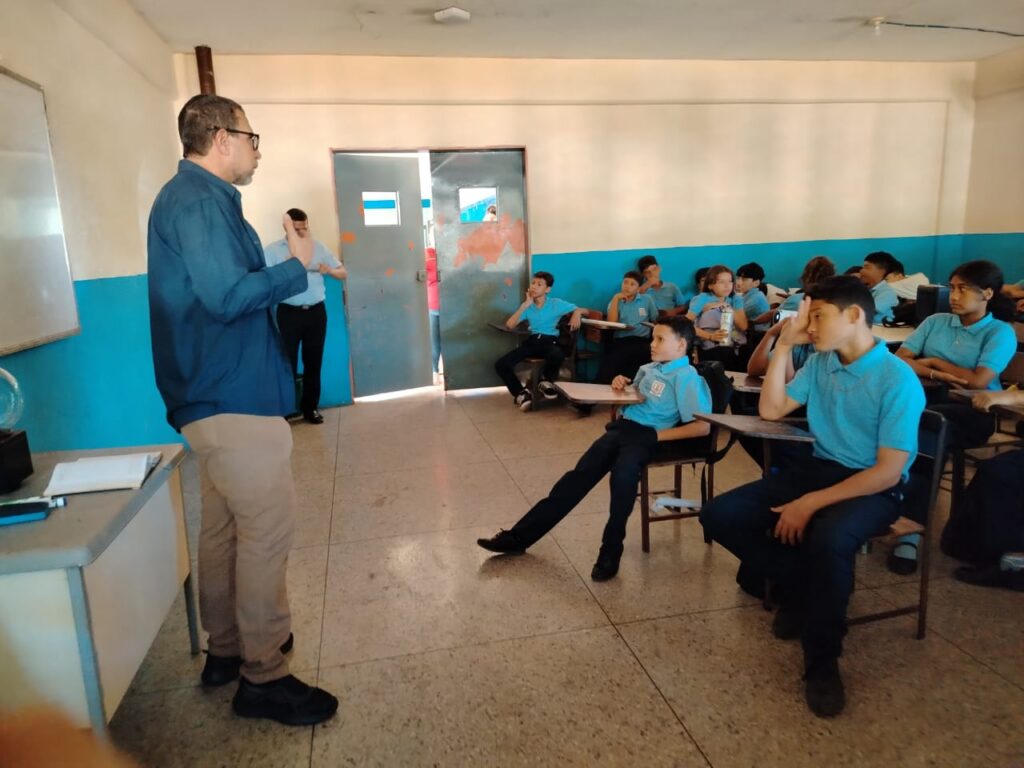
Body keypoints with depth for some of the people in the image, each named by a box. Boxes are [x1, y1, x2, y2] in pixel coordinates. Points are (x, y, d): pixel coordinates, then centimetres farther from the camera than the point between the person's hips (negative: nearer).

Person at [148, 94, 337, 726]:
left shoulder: (197, 197, 18)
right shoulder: (199, 200, -14)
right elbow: (228, 296, -23)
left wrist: (283, 267, 13)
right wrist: (297, 268, -11)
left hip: (213, 393, 11)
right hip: (234, 395, -11)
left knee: (225, 526, 17)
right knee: (269, 530, -4)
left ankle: (227, 649, 31)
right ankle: (264, 676, 8)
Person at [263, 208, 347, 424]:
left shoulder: (319, 246, 9)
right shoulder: (273, 250, 0)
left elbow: (344, 273, 8)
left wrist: (330, 270, -14)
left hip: (316, 311, 3)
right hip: (289, 312, -3)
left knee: (313, 362, 8)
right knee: (288, 362, -2)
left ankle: (310, 407, 18)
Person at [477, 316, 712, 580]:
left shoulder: (687, 377, -6)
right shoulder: (649, 368, 18)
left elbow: (703, 426, -12)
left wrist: (660, 435, -15)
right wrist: (622, 384, 13)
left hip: (647, 435, -7)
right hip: (622, 426, 7)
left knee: (623, 472, -38)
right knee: (581, 473, -7)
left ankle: (611, 549, -22)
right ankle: (519, 536, -7)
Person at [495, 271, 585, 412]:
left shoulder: (557, 304, 3)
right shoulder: (528, 306, 10)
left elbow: (583, 310, 5)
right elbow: (509, 326, -2)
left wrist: (576, 313, -20)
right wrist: (525, 305, -5)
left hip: (550, 341, -3)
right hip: (532, 341, 3)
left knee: (557, 355, -42)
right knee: (501, 364, -20)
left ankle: (546, 382, -7)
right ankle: (521, 393, 2)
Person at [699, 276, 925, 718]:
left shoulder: (898, 380, -16)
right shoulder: (820, 363, 4)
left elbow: (889, 470, -19)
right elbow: (770, 411, 6)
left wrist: (812, 503, -24)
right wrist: (785, 344, -1)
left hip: (873, 487, -6)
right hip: (819, 467, 7)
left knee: (829, 538, -41)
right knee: (718, 515, -11)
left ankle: (822, 662, -15)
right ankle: (800, 585, 9)